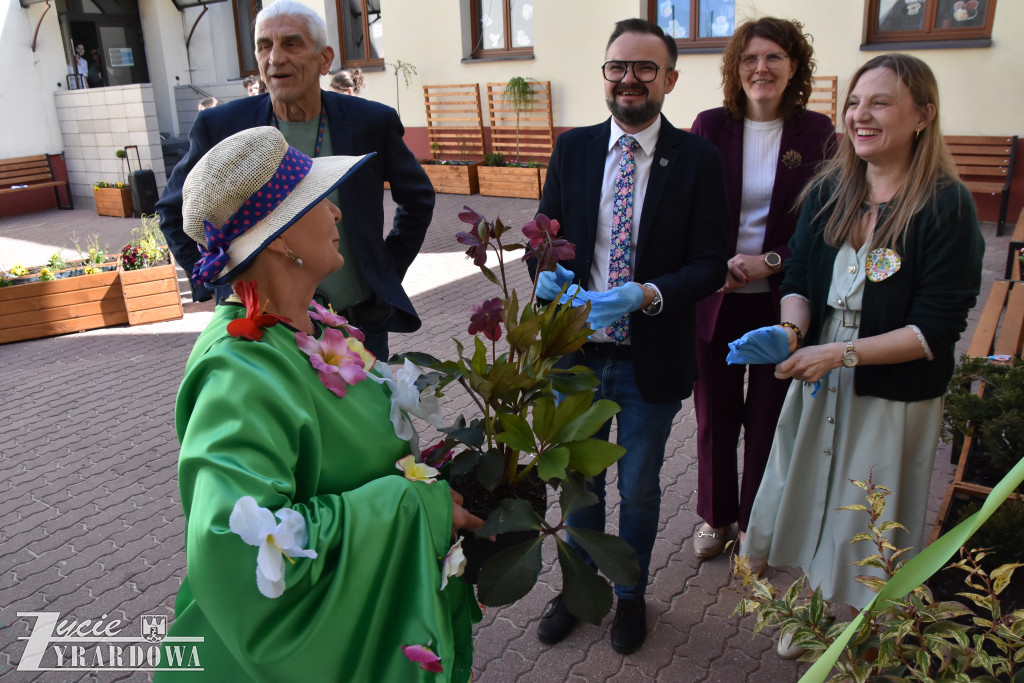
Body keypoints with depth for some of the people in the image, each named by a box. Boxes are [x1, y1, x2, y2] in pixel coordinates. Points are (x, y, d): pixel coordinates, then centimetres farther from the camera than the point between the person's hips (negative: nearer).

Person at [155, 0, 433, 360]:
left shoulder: (372, 122, -5)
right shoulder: (221, 127, -5)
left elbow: (418, 198, 11)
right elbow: (175, 210, 10)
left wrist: (388, 273, 5)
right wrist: (214, 284, 1)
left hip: (361, 320, 1)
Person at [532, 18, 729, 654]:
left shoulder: (698, 159, -8)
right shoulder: (572, 148, -1)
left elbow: (711, 263, -11)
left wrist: (646, 295, -28)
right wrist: (546, 270, -18)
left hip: (652, 360, -2)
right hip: (578, 351, 2)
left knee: (639, 488, 18)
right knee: (579, 480, 20)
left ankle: (631, 594, 44)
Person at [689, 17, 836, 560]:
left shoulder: (816, 132, -2)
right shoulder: (710, 126, -2)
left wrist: (769, 262, -15)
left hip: (780, 302, 0)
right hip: (715, 300, 1)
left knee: (767, 419, 11)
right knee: (714, 417, 12)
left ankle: (756, 525, 33)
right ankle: (716, 517, 35)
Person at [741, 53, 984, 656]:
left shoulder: (948, 206, -16)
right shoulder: (828, 192, -1)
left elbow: (937, 329, -19)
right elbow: (799, 280, 3)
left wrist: (839, 353, -24)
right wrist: (793, 330, -17)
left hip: (894, 399, -5)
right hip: (819, 384, 5)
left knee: (869, 526, 13)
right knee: (811, 501, 20)